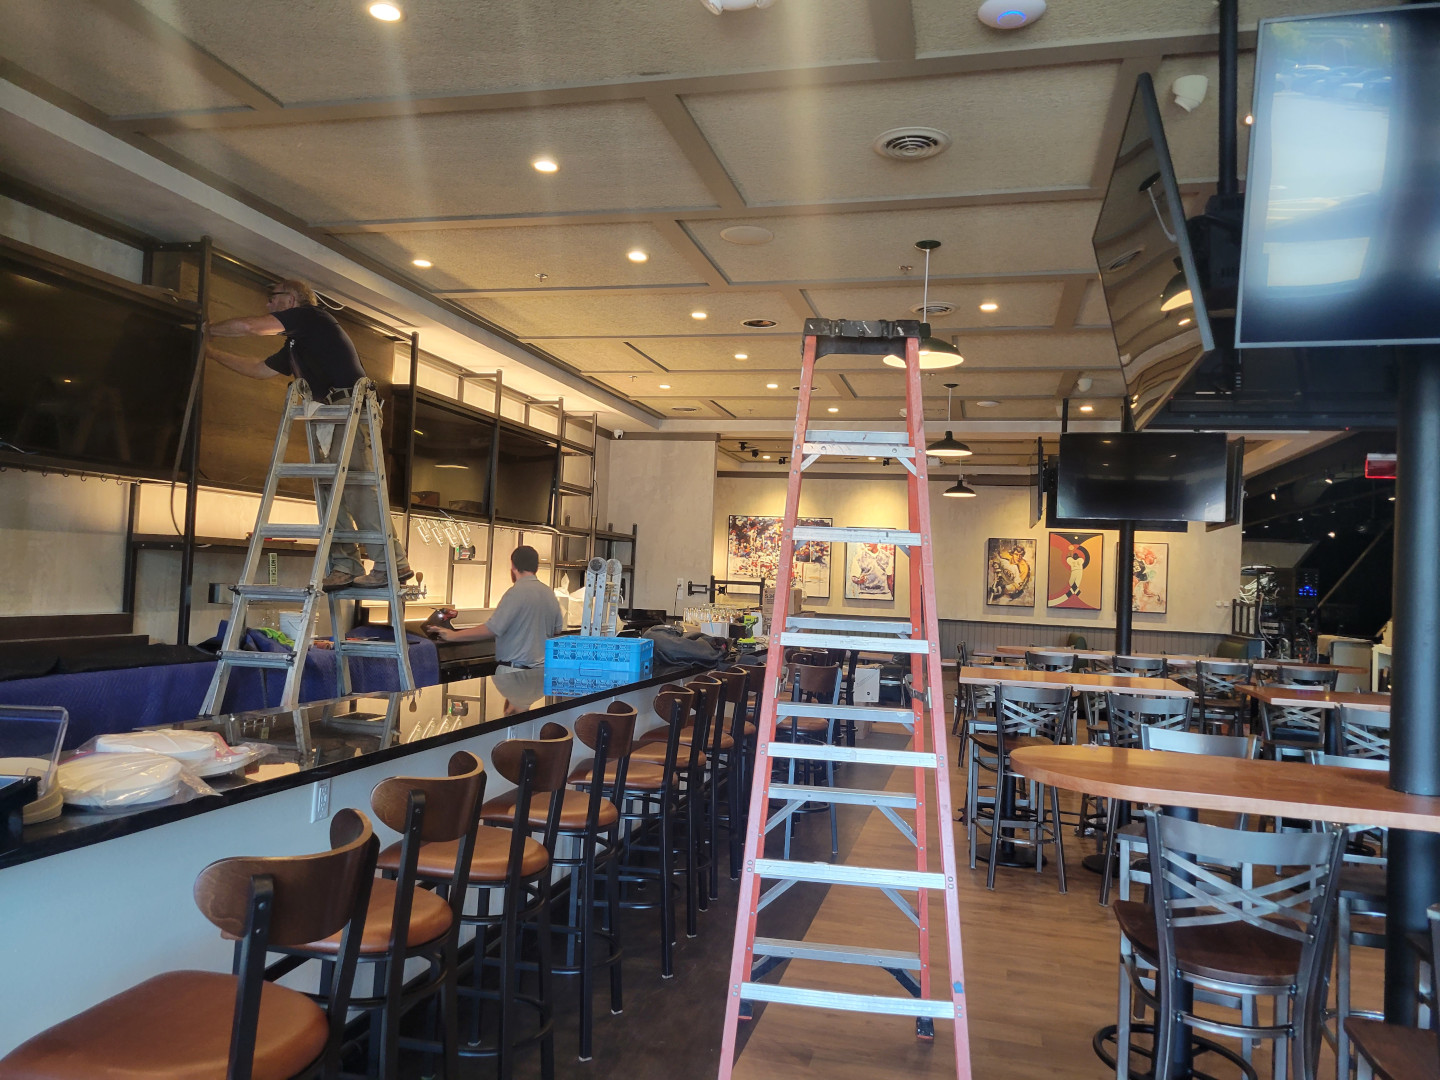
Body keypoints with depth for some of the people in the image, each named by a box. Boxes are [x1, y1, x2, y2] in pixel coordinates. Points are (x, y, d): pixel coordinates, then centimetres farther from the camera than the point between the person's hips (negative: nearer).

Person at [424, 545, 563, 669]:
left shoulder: (516, 592, -15)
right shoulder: (550, 593, 8)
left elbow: (492, 629, -18)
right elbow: (557, 629, 19)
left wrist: (453, 636, -10)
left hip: (516, 667, -7)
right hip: (543, 667, 7)